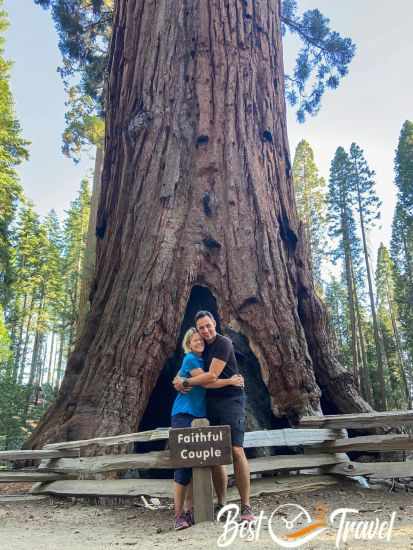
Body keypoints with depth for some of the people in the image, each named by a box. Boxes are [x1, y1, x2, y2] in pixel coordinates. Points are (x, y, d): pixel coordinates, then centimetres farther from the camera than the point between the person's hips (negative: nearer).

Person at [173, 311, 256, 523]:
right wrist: (179, 381, 3)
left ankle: (246, 507, -6)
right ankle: (221, 505, 16)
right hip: (211, 403, 7)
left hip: (231, 400, -7)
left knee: (236, 451, -14)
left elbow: (212, 376, -15)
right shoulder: (201, 348, 15)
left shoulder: (223, 343, -10)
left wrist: (185, 382, -6)